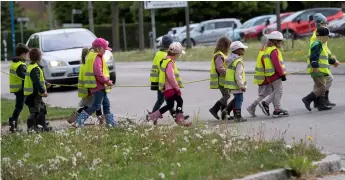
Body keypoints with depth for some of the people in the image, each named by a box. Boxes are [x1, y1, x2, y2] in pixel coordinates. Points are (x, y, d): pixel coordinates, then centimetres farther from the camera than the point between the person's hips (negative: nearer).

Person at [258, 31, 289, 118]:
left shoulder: (267, 50, 16)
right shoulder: (274, 51, -15)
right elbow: (277, 64, -21)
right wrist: (282, 74, -17)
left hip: (270, 75, 10)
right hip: (275, 74, -10)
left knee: (276, 91, 16)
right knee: (278, 91, -3)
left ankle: (265, 103, 11)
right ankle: (277, 110, -1)